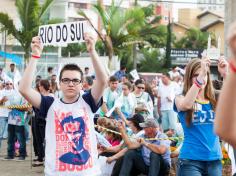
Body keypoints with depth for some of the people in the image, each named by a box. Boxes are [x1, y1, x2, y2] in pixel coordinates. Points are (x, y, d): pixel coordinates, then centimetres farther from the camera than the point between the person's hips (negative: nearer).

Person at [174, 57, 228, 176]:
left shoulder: (215, 100, 7)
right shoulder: (181, 99, 1)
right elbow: (186, 105, -23)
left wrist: (225, 74, -22)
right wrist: (200, 76, -27)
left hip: (215, 160, 3)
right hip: (190, 160, -3)